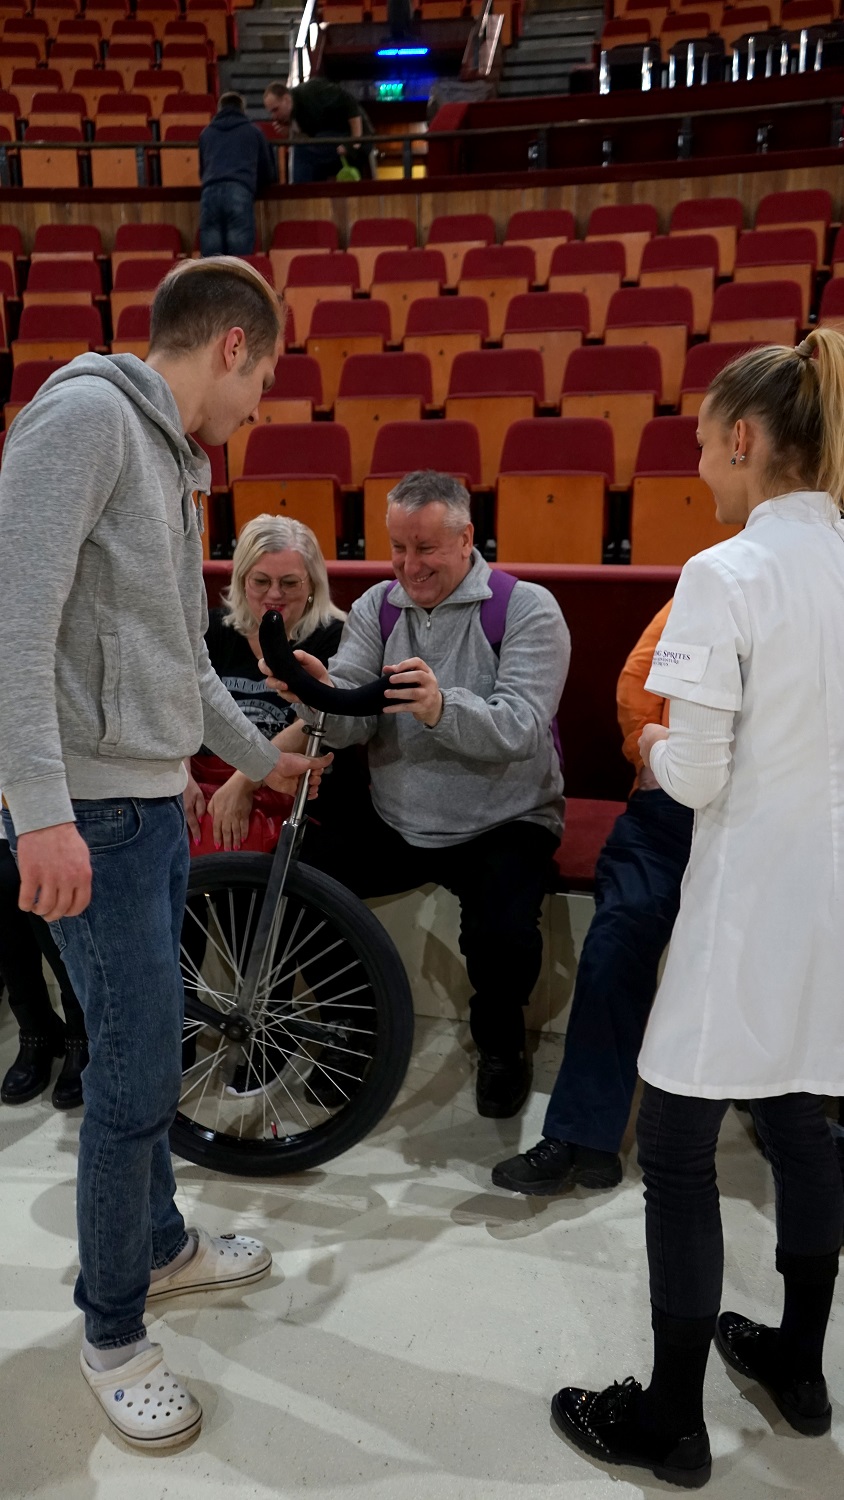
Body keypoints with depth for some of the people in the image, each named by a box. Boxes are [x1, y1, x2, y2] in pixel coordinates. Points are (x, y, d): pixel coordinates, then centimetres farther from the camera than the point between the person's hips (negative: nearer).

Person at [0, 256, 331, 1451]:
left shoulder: (174, 460, 17)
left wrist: (260, 756, 32)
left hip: (157, 803, 9)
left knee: (148, 1050, 20)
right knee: (136, 1072, -1)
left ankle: (159, 1246, 39)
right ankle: (113, 1334, 20)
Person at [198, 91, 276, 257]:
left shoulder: (206, 133, 29)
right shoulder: (253, 131, 25)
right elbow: (269, 174, 30)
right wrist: (255, 188, 50)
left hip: (210, 192, 2)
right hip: (240, 192, -2)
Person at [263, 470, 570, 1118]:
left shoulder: (527, 609, -7)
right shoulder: (377, 607, 6)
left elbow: (520, 728, -21)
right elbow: (350, 723, -5)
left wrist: (442, 709, -40)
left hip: (502, 823, -4)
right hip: (392, 821, 4)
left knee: (504, 935, -29)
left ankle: (501, 1041, 8)